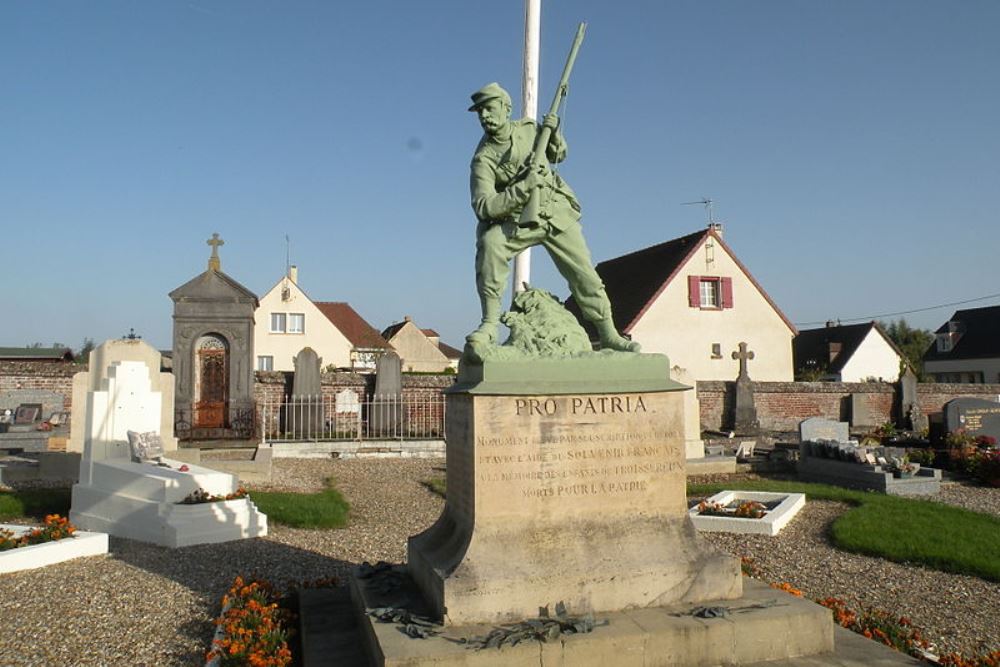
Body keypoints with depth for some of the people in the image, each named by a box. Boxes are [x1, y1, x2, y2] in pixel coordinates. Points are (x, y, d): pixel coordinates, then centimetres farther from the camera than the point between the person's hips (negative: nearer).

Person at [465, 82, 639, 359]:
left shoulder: (528, 127, 2)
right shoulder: (483, 158, -12)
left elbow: (559, 155, 19)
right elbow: (483, 207, -22)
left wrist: (553, 133, -3)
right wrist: (523, 187, -30)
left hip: (558, 213, 4)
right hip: (520, 221, -3)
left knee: (585, 274, 1)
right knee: (489, 243, -33)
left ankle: (608, 335, 17)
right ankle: (489, 324, -28)